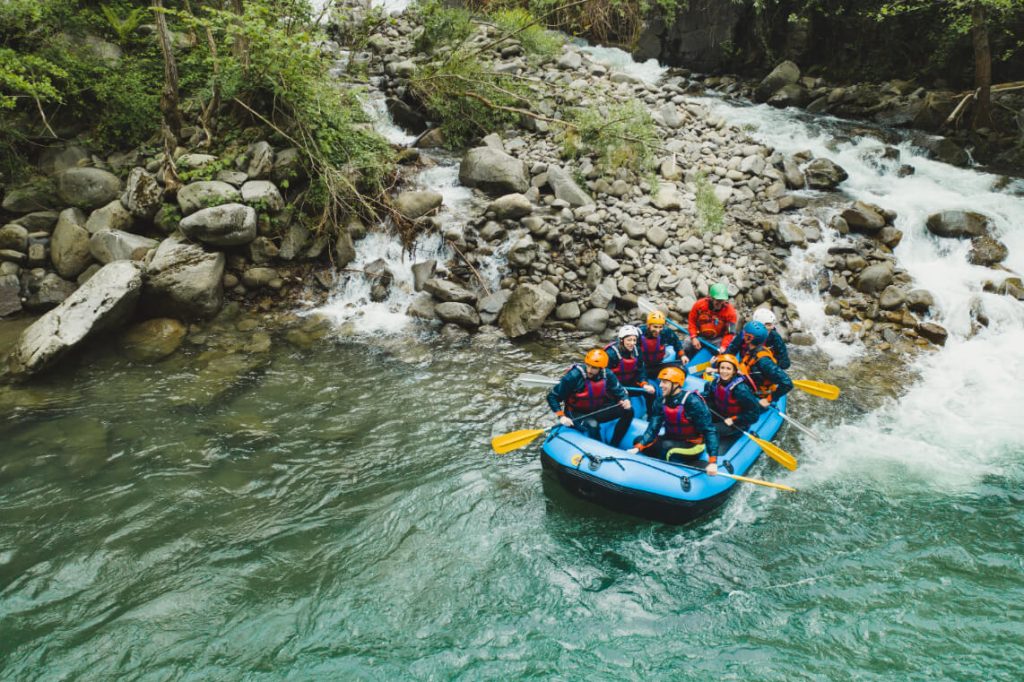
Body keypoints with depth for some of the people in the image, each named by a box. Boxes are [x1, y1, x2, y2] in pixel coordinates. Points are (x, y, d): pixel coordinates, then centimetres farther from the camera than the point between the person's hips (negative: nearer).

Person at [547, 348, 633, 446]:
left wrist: (625, 400, -20)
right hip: (577, 414, -5)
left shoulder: (607, 375, -11)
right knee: (593, 425, -37)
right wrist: (561, 416, -26)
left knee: (628, 411, -9)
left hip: (597, 410, 5)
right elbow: (552, 396, -16)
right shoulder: (574, 376, -23)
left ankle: (613, 446, -7)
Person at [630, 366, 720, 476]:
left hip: (692, 444, -7)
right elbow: (653, 428, -11)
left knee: (667, 447, -33)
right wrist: (638, 447, -29)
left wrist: (712, 461, -36)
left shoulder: (692, 401, -23)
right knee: (639, 440, -7)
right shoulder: (661, 401, -5)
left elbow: (709, 430, -26)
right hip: (672, 440, 7)